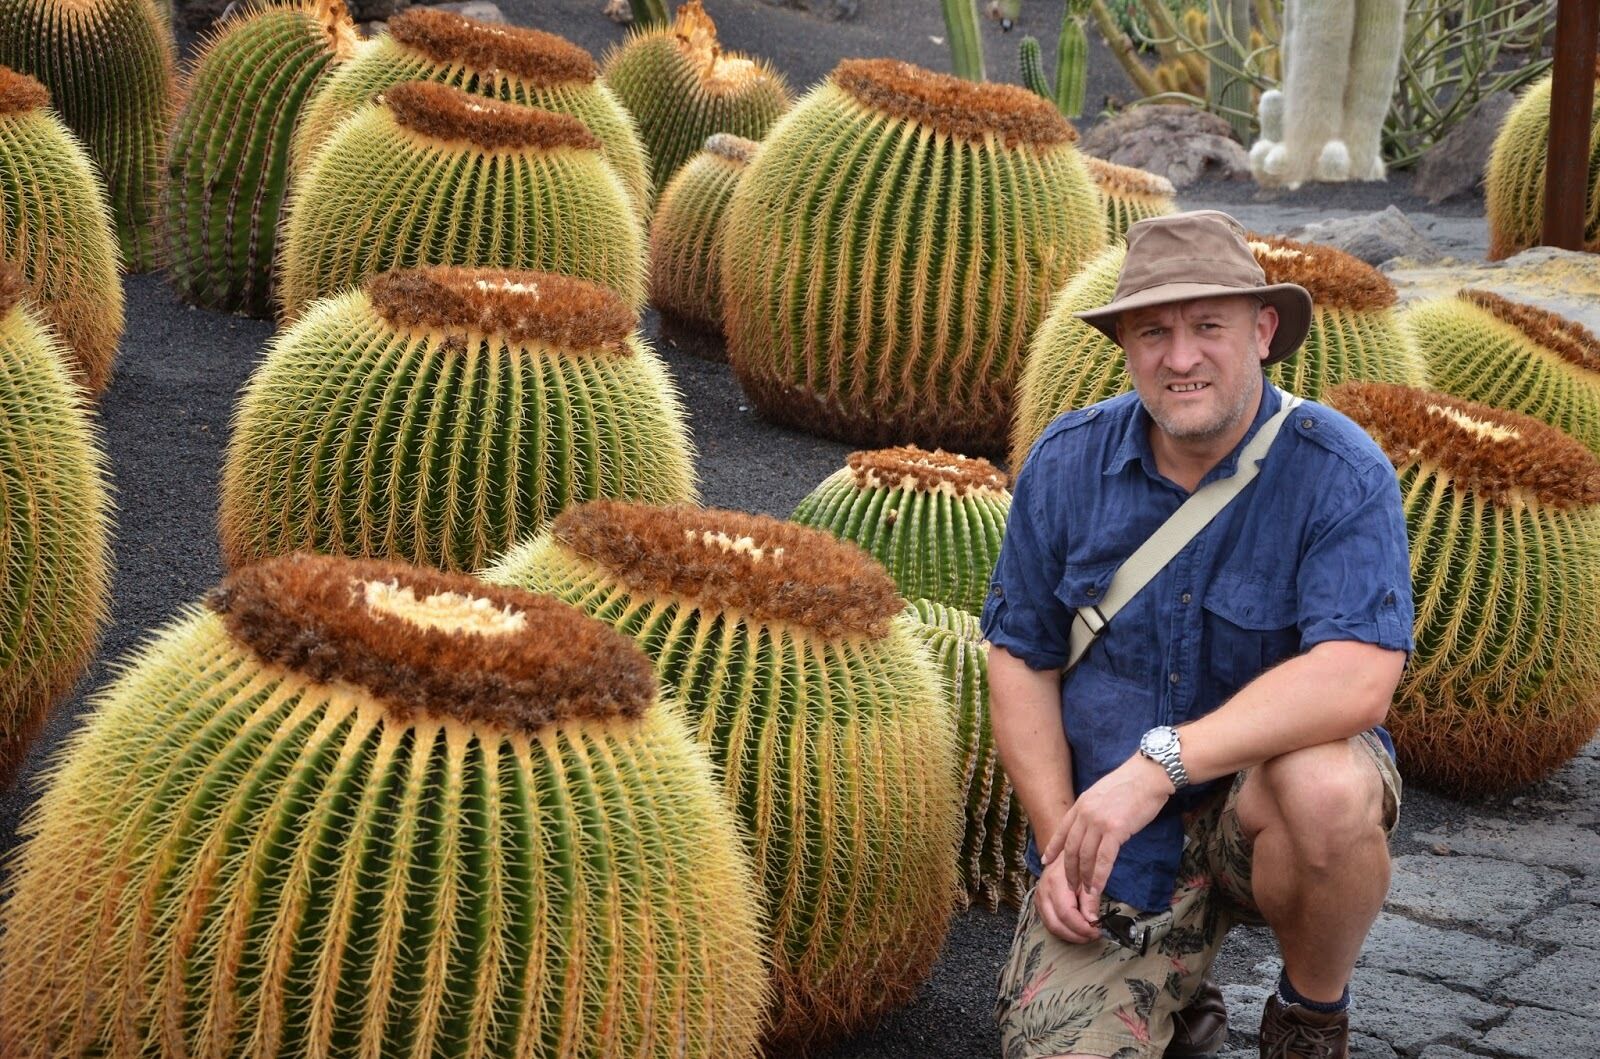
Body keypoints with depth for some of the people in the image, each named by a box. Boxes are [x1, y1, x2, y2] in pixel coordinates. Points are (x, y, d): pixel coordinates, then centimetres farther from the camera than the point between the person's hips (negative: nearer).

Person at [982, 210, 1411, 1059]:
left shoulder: (1340, 473, -16)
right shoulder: (1067, 463, -4)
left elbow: (1359, 676, -30)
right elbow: (1021, 660, 2)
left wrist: (1160, 762, -36)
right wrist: (1059, 840, -8)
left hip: (1263, 784, -2)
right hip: (1112, 836, 2)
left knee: (1330, 788, -36)